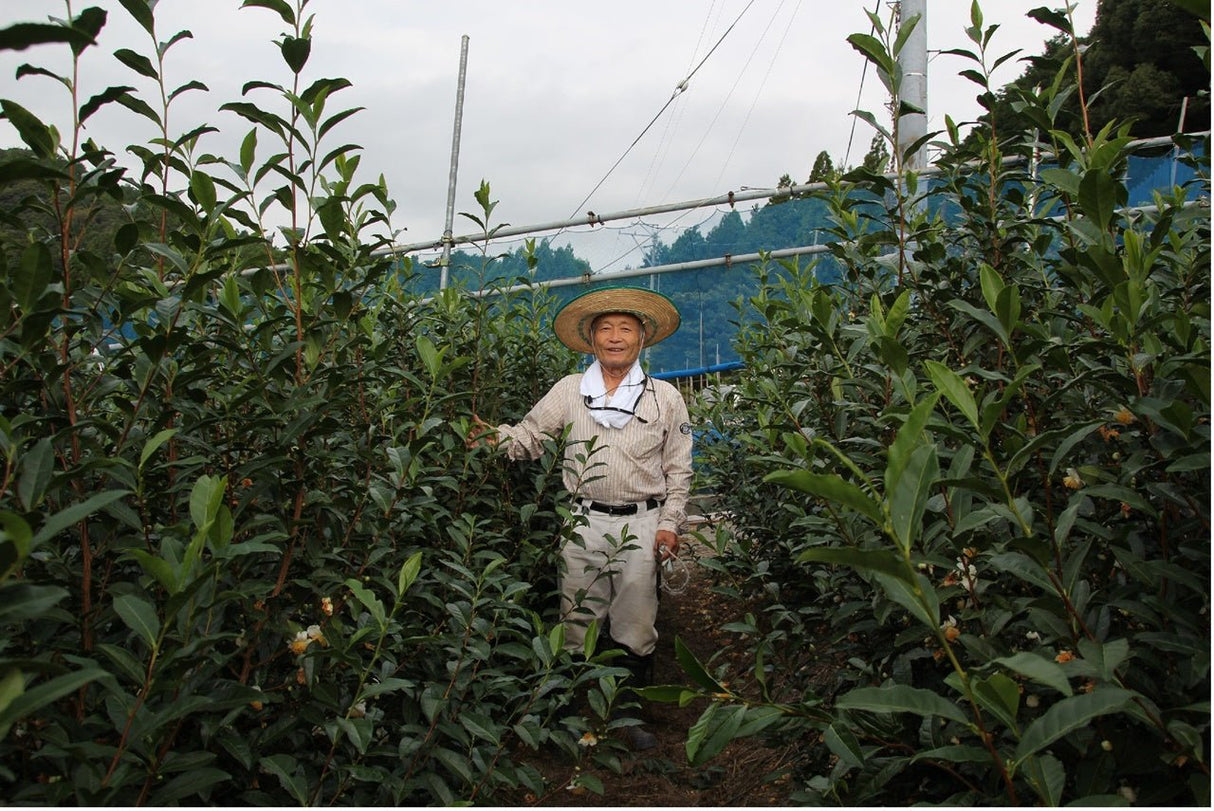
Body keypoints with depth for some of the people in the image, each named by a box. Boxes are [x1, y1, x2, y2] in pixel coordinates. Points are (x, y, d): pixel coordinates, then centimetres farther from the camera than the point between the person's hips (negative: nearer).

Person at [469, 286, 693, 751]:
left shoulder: (665, 398, 6)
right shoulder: (569, 391, 7)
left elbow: (678, 470, 8)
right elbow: (529, 437, 3)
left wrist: (669, 524, 0)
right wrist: (494, 436, -18)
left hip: (640, 526, 0)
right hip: (583, 523, 1)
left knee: (635, 629, 5)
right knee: (578, 626, 6)